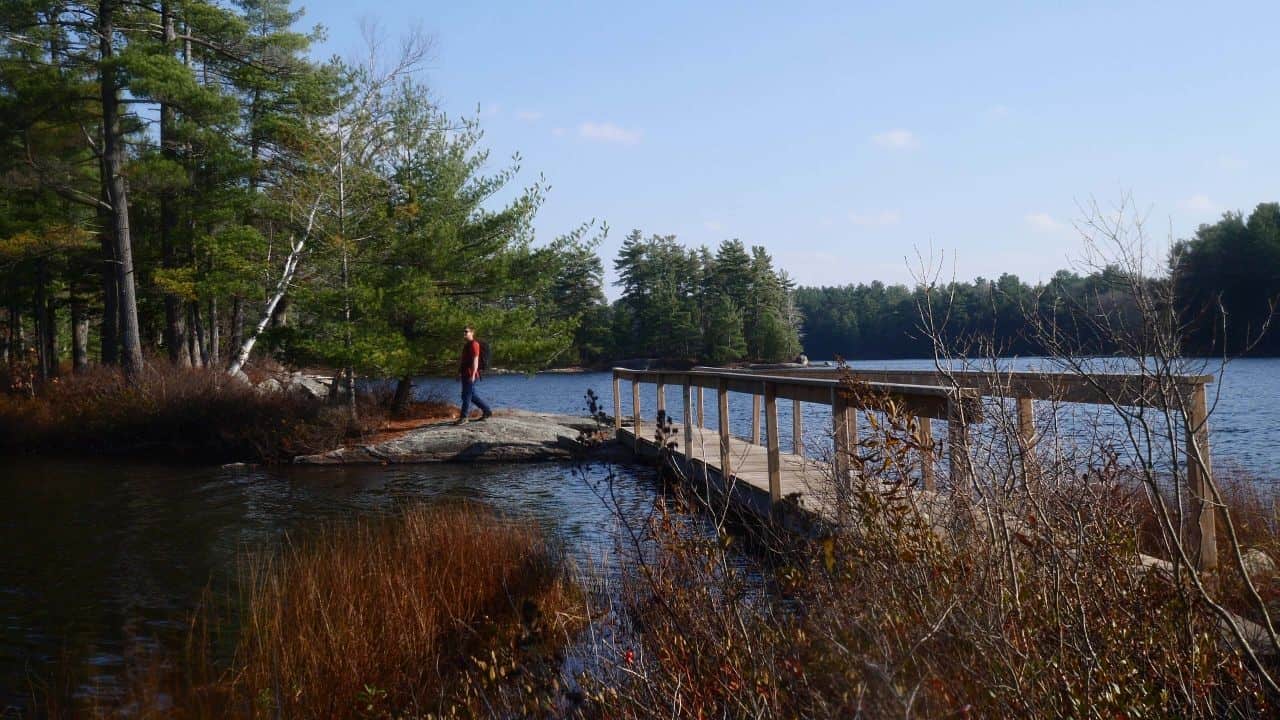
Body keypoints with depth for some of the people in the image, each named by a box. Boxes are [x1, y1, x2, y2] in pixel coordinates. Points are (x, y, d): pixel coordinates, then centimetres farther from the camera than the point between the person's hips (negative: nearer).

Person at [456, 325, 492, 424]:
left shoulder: (474, 344, -11)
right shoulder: (466, 345, 19)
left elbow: (475, 359, -19)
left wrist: (473, 374, -25)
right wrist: (459, 372, 24)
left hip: (470, 375, -10)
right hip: (465, 374, 10)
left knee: (466, 396, -7)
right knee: (472, 396, 15)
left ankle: (463, 418, -4)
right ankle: (487, 411, 24)